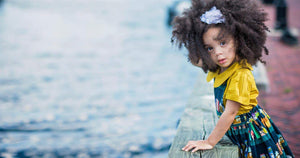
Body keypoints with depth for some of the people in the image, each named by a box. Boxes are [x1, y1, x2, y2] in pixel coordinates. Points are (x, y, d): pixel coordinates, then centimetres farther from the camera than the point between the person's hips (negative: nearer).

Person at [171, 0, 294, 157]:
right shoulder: (219, 70, -2)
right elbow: (196, 61, 19)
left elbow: (230, 113, -26)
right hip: (237, 133, 8)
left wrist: (209, 142, -21)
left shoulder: (241, 75, -28)